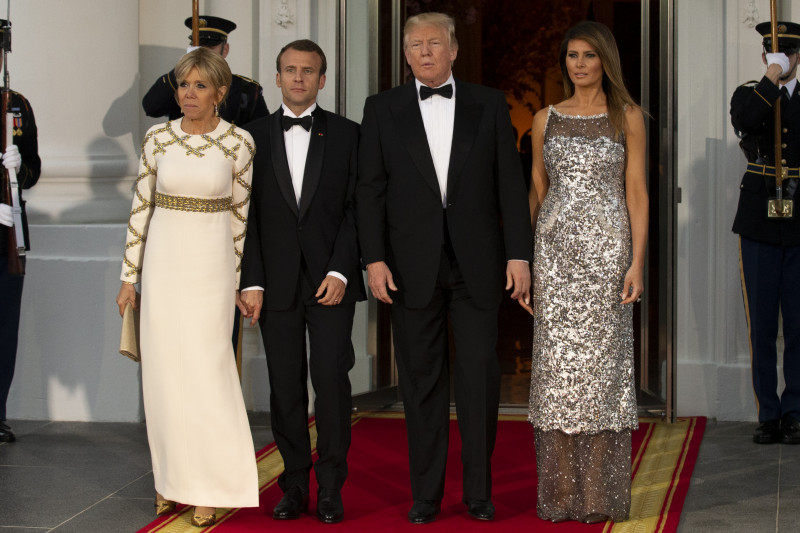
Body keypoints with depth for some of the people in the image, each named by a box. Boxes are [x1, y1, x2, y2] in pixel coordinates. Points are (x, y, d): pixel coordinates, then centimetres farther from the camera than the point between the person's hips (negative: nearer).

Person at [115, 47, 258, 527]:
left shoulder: (240, 142, -4)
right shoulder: (158, 139, 2)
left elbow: (239, 214, 3)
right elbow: (141, 208, 6)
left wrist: (235, 279, 5)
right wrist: (130, 276, 5)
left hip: (211, 263, -2)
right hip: (163, 259, 3)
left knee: (206, 370, -3)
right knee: (163, 372, 6)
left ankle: (208, 487, 8)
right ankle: (171, 478, 19)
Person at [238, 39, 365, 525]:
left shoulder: (346, 134, 5)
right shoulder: (255, 136, 8)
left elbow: (356, 209, 1)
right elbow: (249, 215, 5)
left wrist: (340, 270, -9)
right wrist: (251, 282, -1)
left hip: (331, 280, -1)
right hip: (277, 283, 2)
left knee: (331, 379, -7)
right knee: (286, 387, 4)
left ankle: (331, 488, 3)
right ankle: (295, 485, 11)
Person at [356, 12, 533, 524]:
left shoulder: (489, 104, 6)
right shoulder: (383, 109, 6)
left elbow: (510, 184, 3)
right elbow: (370, 189, 3)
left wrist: (519, 254, -3)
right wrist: (374, 259, -6)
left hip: (477, 264, 0)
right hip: (413, 266, 0)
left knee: (481, 376, 2)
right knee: (422, 380, 5)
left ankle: (479, 491, 13)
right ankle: (426, 494, 14)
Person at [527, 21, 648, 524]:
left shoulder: (627, 117, 4)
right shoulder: (546, 119, 11)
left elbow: (636, 192, 0)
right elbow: (536, 192, 15)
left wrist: (637, 262, -9)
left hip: (607, 248, -2)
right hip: (555, 251, 2)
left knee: (603, 361, -1)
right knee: (556, 365, 1)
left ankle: (602, 495, 6)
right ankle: (560, 493, 8)